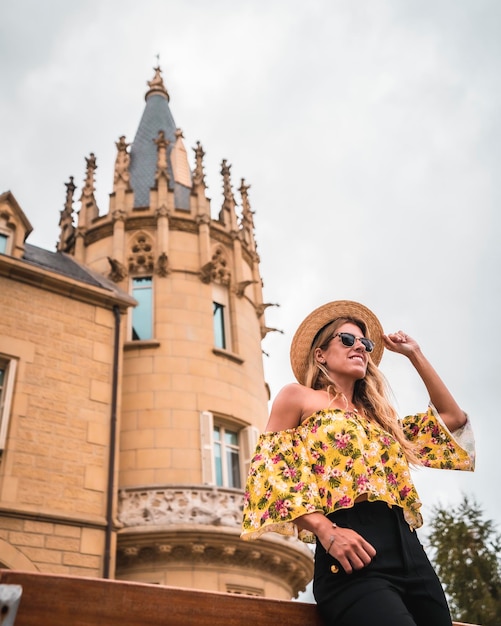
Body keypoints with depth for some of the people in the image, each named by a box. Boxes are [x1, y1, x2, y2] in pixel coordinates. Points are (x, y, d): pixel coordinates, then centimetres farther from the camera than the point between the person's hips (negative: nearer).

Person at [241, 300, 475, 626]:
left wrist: (415, 354, 33)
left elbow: (454, 418, 36)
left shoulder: (376, 415, 28)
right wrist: (326, 532, -13)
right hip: (353, 559, -7)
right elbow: (269, 474, 1)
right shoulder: (297, 397, 12)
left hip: (411, 551, 7)